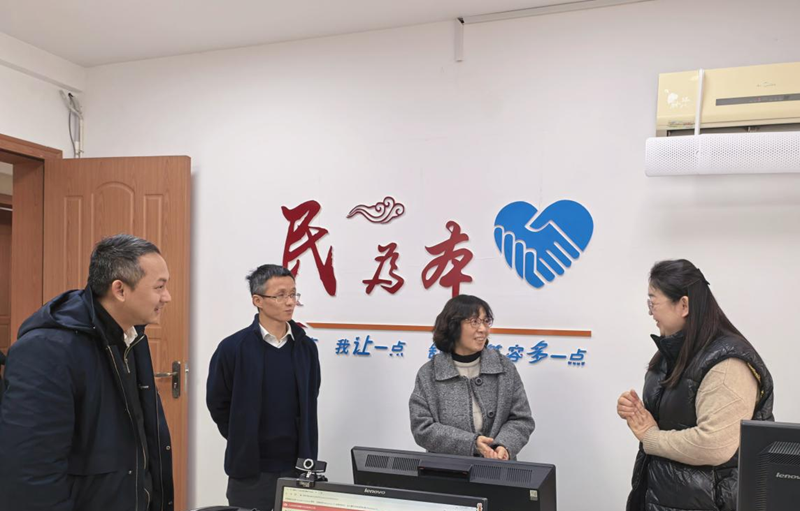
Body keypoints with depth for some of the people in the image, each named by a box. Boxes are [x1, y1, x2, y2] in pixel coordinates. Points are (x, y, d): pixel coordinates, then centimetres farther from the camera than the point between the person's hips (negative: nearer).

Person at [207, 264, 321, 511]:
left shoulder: (306, 347, 1)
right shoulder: (233, 348, -10)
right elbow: (218, 404, 0)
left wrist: (306, 456, 10)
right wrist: (242, 442, 5)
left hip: (298, 467, 3)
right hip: (251, 469, -3)